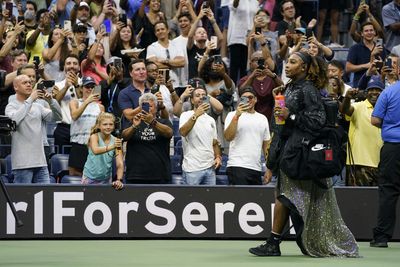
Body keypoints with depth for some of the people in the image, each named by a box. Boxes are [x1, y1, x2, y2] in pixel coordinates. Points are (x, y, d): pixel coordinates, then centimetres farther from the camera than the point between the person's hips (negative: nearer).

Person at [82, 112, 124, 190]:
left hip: (106, 179, 2)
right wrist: (112, 147, -51)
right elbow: (95, 150, -36)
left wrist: (119, 180, -27)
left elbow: (120, 164, -11)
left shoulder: (116, 141, -6)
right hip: (90, 178, -2)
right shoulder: (94, 137, -14)